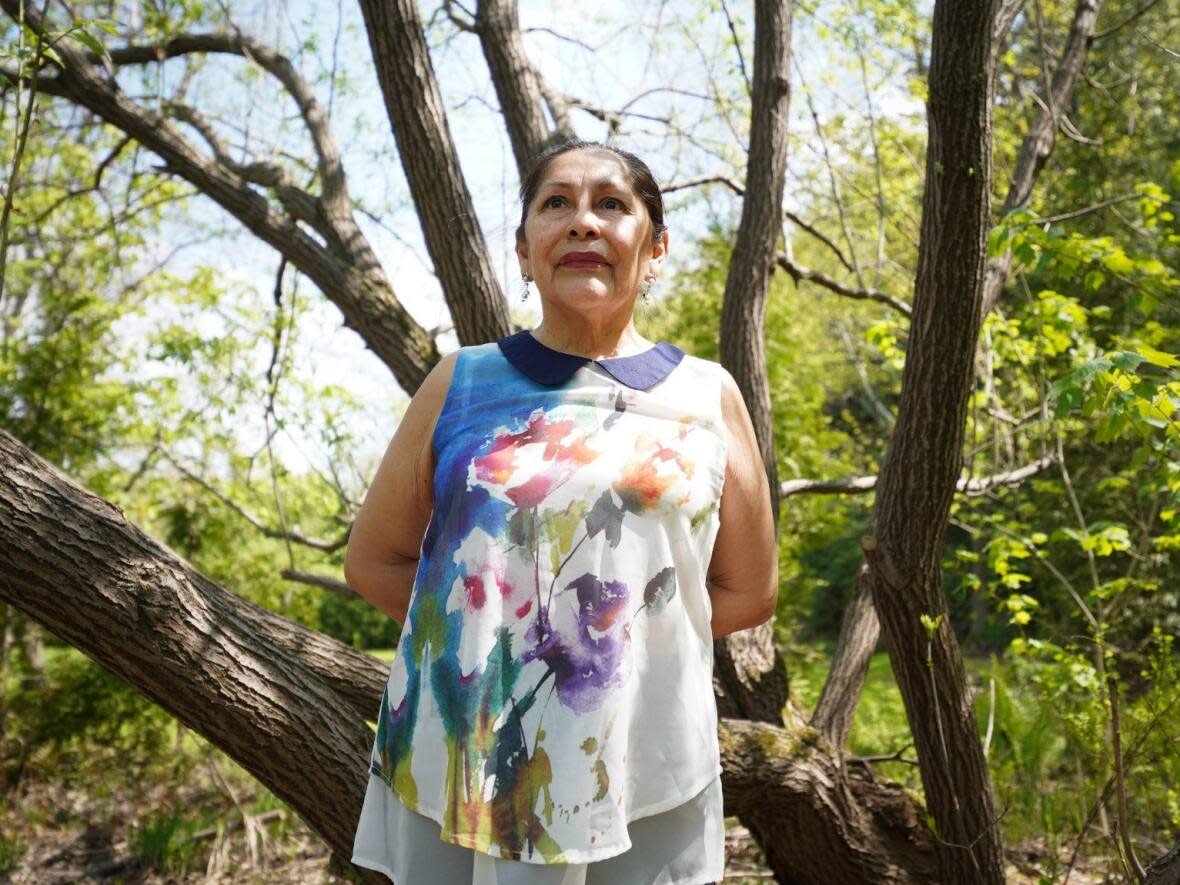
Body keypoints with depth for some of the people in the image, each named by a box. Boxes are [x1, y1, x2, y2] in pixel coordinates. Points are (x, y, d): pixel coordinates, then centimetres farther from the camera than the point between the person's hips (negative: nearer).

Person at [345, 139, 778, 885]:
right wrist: (485, 625, -4)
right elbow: (374, 561, 8)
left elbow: (749, 591, 8)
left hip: (648, 788, 0)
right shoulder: (463, 383, 2)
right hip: (454, 780, 0)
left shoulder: (707, 395, 3)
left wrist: (628, 628, -2)